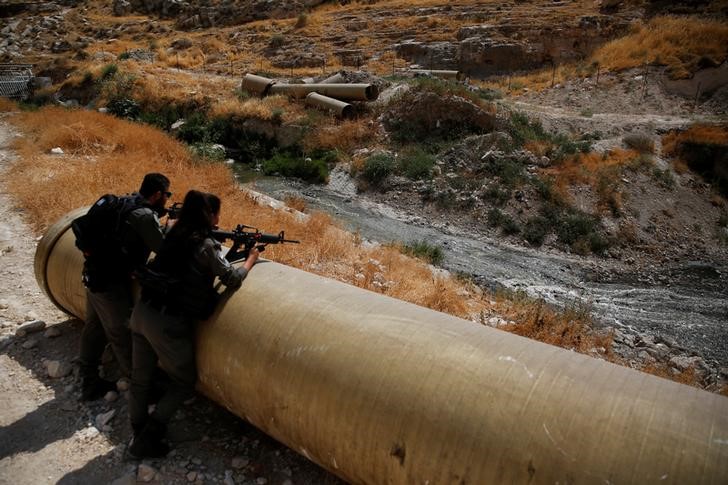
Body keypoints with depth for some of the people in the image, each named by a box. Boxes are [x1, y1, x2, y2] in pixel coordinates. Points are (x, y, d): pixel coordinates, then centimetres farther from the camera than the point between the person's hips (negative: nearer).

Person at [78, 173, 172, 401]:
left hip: (94, 275, 9)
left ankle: (89, 383, 31)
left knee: (94, 328, 17)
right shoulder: (144, 216, -17)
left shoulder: (127, 202, 8)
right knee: (122, 335, 3)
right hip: (110, 283, -9)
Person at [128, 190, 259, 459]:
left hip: (142, 311, 7)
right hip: (168, 323, -7)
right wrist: (251, 259, 8)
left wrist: (215, 247, 17)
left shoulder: (176, 234, 10)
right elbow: (233, 280, -7)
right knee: (184, 382, 12)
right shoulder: (205, 244, -11)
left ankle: (139, 434, 33)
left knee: (141, 378, 19)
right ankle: (146, 441, 15)